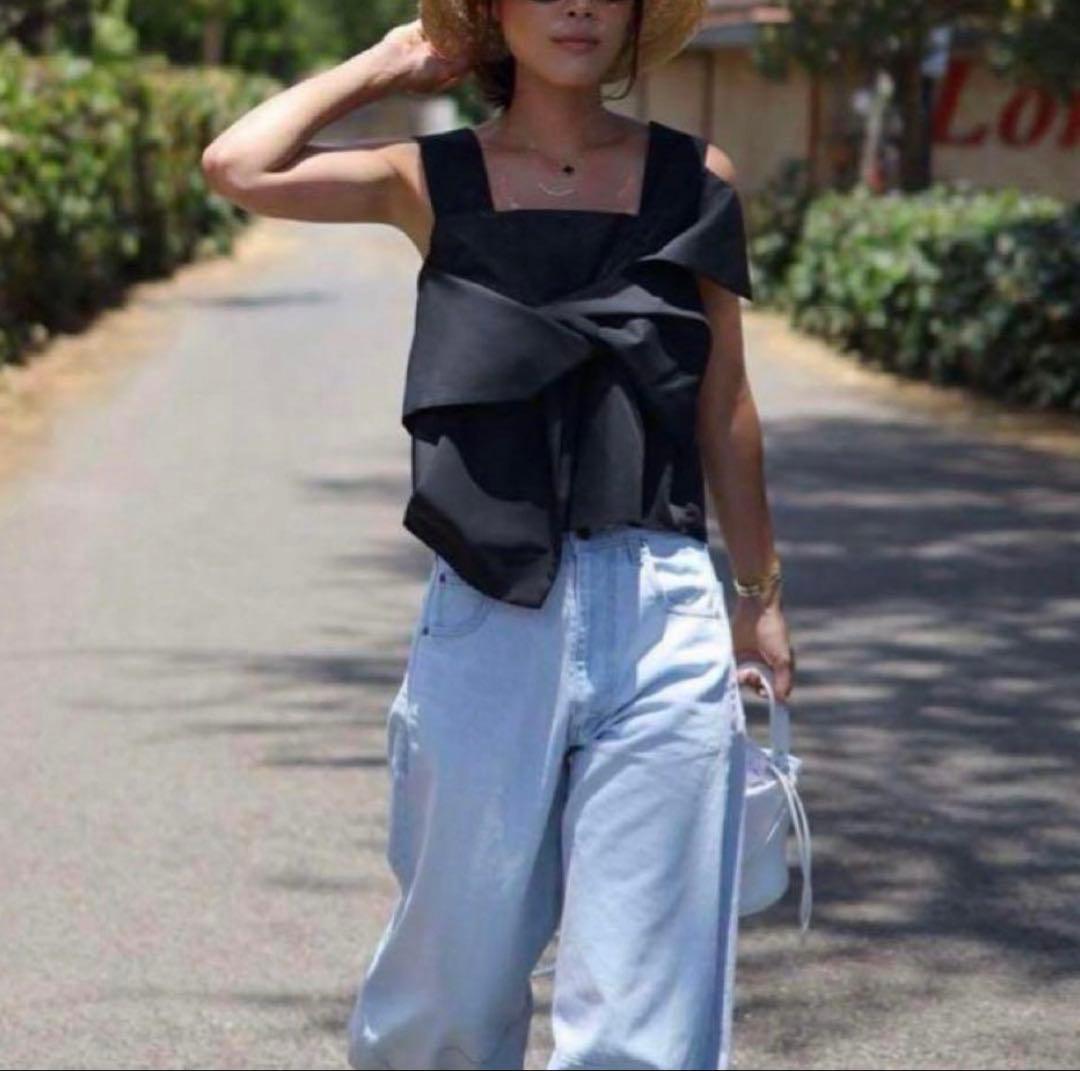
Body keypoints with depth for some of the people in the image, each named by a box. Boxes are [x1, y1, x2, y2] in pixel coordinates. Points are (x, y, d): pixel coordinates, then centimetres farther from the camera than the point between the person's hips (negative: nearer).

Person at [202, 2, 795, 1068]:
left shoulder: (692, 178, 5)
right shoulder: (434, 180, 3)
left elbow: (722, 404, 14)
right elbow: (238, 167, -12)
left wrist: (759, 593, 19)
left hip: (663, 624, 0)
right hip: (486, 622, 0)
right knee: (456, 978, 11)